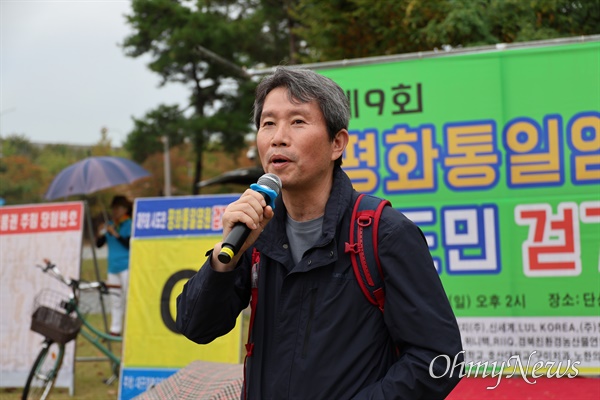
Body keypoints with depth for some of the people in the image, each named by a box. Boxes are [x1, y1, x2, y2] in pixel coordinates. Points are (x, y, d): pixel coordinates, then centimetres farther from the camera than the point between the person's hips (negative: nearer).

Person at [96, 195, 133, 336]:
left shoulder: (130, 225, -3)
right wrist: (101, 233, -9)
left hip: (126, 267, -6)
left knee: (129, 297, -9)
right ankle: (115, 329, 16)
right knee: (115, 299, 10)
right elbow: (99, 244, 10)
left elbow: (129, 244, -15)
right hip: (113, 267, 6)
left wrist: (115, 234, -19)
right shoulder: (110, 225, 13)